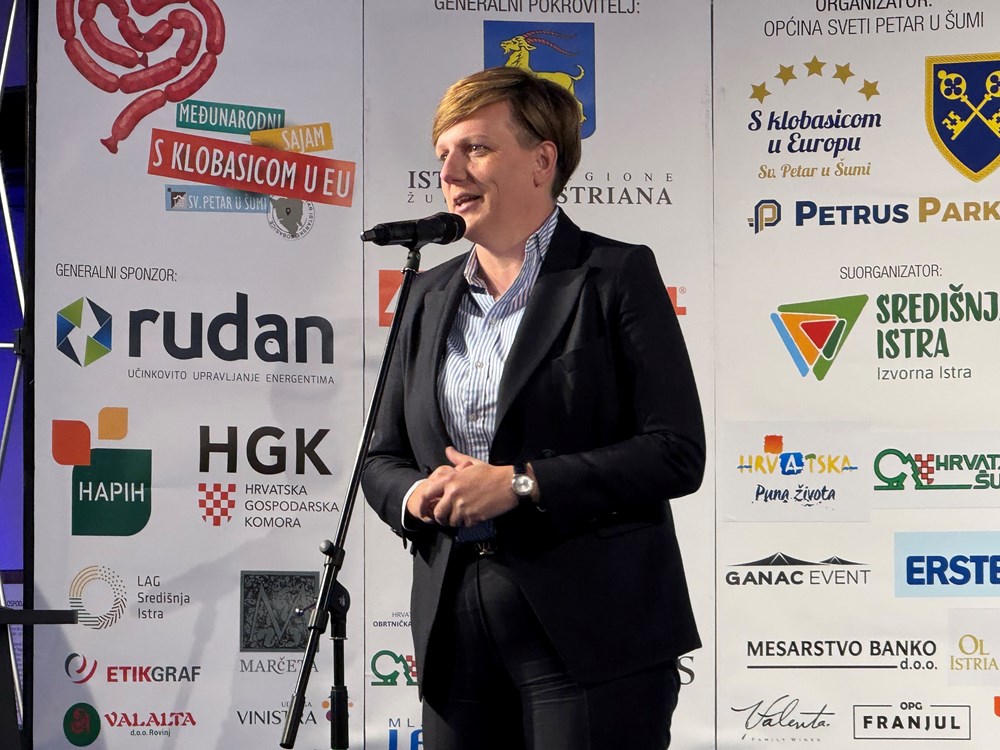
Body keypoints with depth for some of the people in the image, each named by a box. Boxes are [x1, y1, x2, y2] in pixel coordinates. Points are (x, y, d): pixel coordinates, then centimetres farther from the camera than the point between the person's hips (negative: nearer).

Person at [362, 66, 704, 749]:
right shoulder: (432, 295, 15)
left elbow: (677, 454, -10)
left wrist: (520, 484, -17)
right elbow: (383, 456, 19)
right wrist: (413, 496, -5)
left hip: (589, 634, -5)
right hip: (457, 635, 5)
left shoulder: (617, 275, -2)